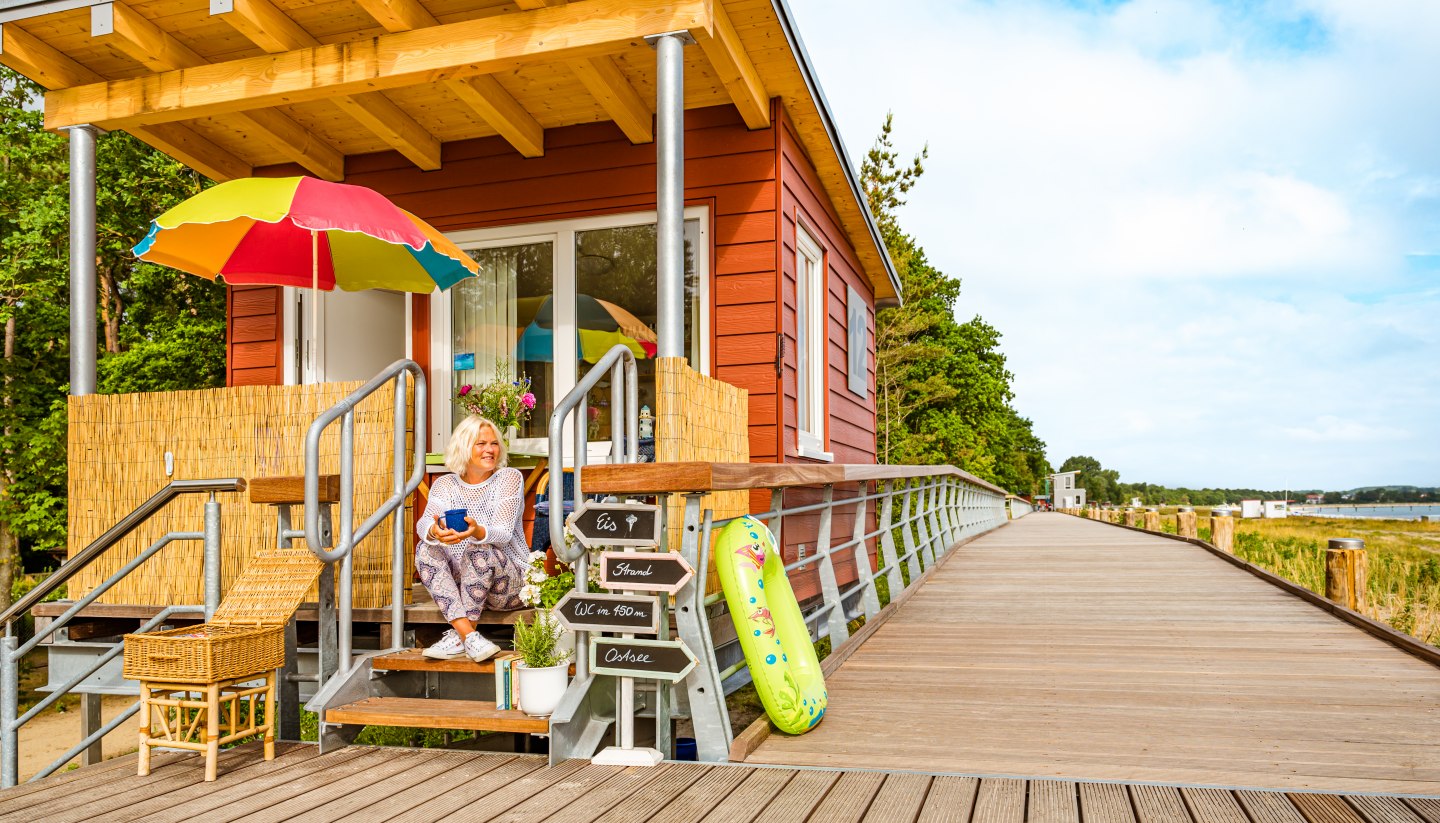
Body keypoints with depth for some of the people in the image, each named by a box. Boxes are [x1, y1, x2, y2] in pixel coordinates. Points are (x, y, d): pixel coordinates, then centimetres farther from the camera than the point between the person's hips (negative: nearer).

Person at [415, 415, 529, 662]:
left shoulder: (509, 478, -6)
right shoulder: (444, 484, 4)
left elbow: (503, 533, -18)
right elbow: (424, 523, -15)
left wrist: (477, 532, -42)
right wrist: (434, 532, -40)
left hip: (508, 585, -4)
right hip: (461, 584, 4)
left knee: (478, 552, -31)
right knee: (425, 549, -20)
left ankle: (458, 636, -23)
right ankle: (469, 635, -31)